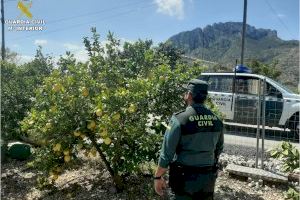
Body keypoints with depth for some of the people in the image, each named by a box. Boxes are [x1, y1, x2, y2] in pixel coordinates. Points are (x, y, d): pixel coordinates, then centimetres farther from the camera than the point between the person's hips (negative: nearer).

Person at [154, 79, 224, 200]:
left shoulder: (179, 119, -19)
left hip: (185, 179, -4)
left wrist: (158, 177, -4)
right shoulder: (216, 120, -3)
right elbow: (218, 149, 9)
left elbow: (167, 153, -16)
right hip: (208, 179, 5)